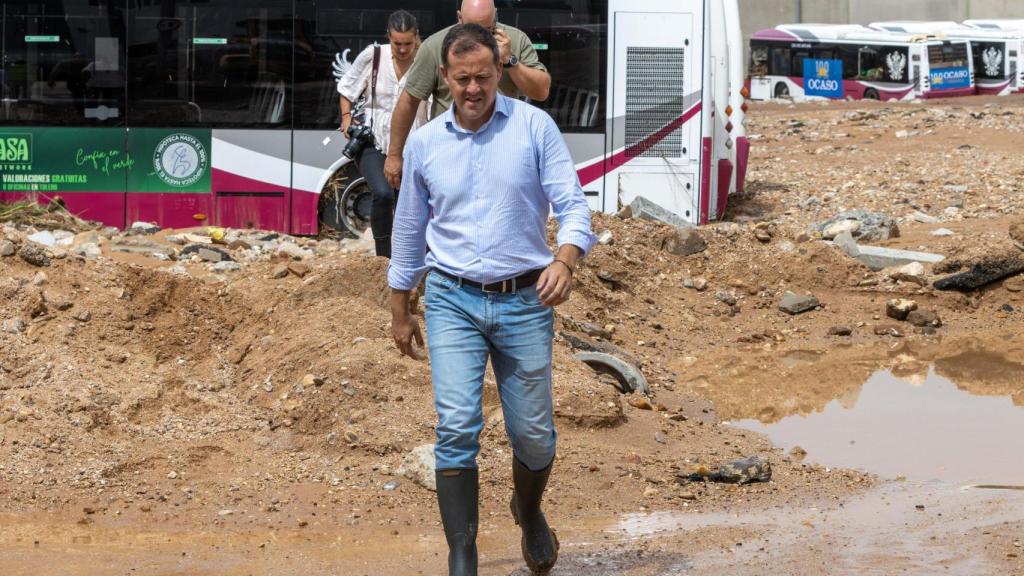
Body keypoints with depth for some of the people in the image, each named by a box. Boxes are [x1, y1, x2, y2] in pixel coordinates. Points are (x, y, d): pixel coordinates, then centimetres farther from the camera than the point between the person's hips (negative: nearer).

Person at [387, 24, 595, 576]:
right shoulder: (423, 143, 4)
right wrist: (400, 312, 18)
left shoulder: (535, 127, -3)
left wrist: (564, 261, -27)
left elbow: (572, 204, -7)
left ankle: (529, 512, 40)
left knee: (532, 435, 7)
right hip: (453, 302, 1)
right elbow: (409, 231, 15)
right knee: (457, 427, -14)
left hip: (524, 302, -1)